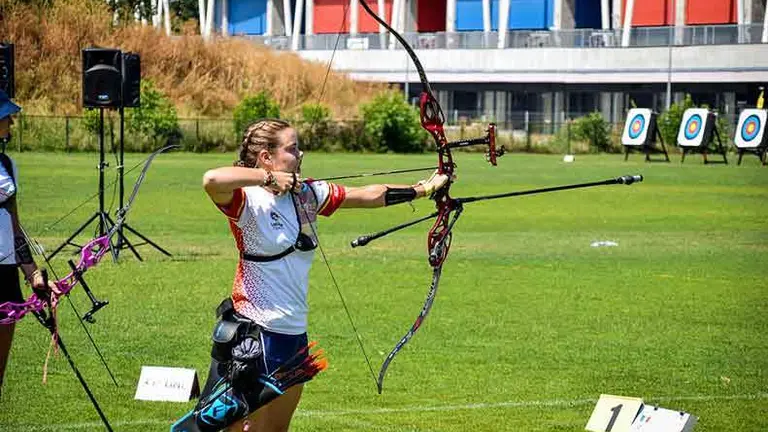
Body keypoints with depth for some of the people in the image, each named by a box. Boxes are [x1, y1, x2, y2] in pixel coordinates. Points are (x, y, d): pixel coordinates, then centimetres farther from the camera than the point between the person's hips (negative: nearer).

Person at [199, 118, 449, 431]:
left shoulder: (307, 195, 8)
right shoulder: (249, 201, -14)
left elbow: (369, 195, 15)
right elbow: (212, 180, -35)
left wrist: (424, 189, 15)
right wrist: (269, 178, -24)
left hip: (294, 332, 8)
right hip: (256, 332, -8)